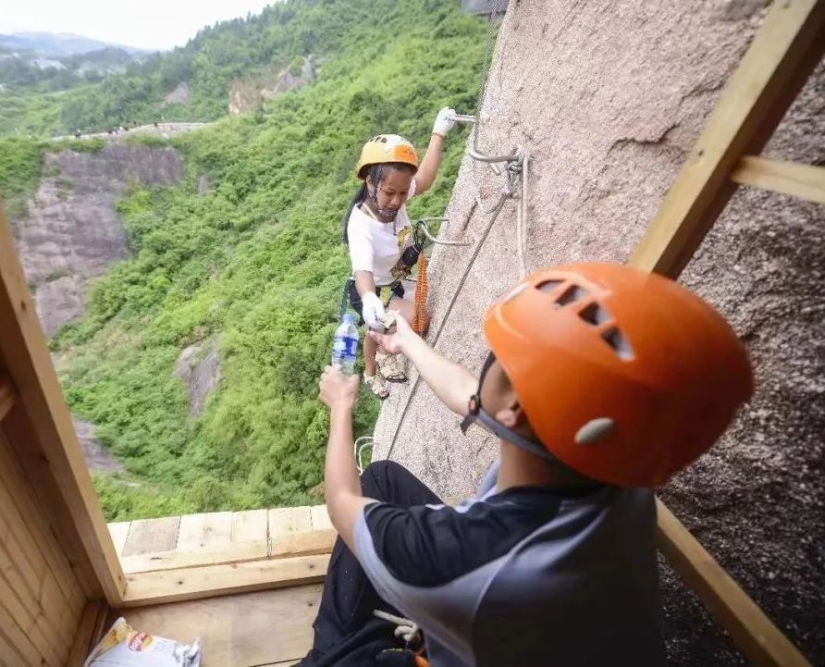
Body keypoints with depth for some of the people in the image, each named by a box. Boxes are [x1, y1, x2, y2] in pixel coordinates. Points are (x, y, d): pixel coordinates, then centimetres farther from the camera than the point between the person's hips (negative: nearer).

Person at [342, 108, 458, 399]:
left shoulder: (393, 197, -20)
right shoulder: (361, 225, -39)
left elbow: (424, 179, -5)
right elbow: (362, 269, -54)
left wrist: (438, 134, -5)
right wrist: (369, 299, -74)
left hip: (393, 285, 8)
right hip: (372, 292, -7)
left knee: (379, 331, 27)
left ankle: (371, 373, 54)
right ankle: (387, 355, 4)